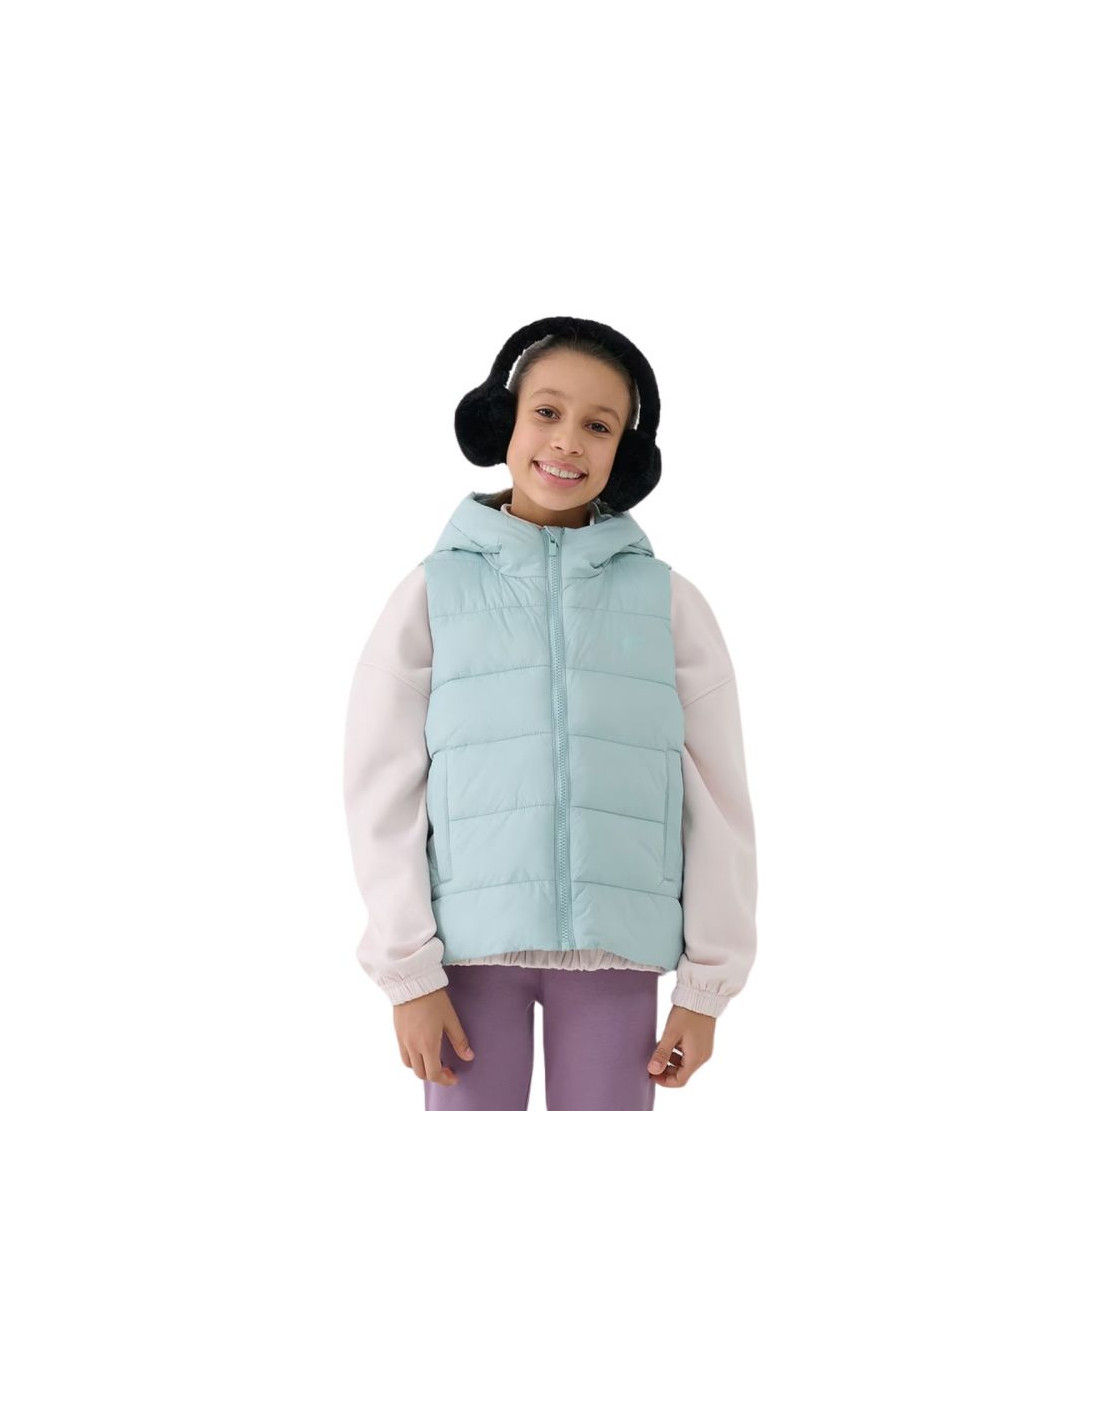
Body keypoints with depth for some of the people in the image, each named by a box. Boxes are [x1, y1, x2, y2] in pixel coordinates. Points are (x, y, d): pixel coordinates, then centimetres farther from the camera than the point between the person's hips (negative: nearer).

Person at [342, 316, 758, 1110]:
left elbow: (718, 801, 5)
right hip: (472, 941, 0)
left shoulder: (669, 601, 3)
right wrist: (407, 969, -4)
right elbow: (384, 791, 2)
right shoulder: (434, 592, 2)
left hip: (614, 950, 1)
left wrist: (707, 984, 2)